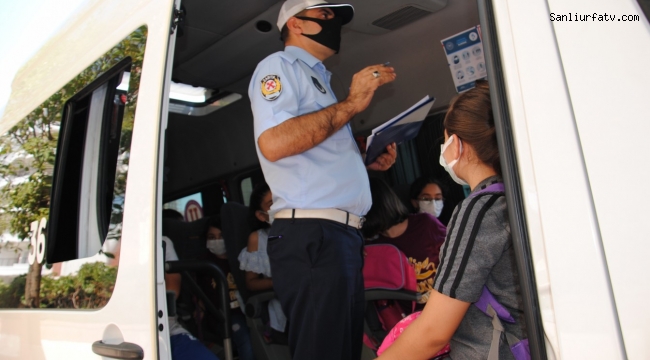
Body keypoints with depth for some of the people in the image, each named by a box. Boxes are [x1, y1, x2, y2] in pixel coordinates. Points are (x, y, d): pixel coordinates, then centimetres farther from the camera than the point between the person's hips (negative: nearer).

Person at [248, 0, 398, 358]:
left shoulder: (317, 78, 27)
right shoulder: (280, 65, 1)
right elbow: (273, 142, -19)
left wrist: (368, 161, 12)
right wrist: (351, 104, -13)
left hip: (342, 235, 9)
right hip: (311, 235, -9)